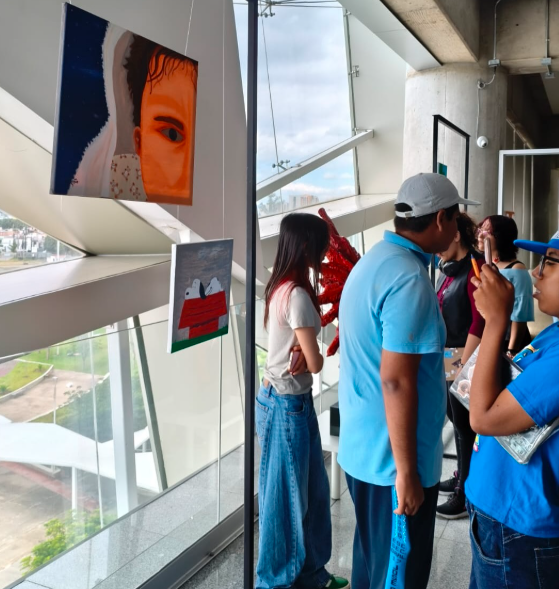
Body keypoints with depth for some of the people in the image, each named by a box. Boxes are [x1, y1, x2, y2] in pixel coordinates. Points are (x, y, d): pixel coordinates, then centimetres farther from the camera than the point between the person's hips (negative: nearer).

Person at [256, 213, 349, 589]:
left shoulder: (284, 287, 6)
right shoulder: (297, 294, -22)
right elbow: (315, 363, -18)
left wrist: (305, 351, -7)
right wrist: (314, 354, 1)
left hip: (293, 399, 9)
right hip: (287, 404, -9)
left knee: (312, 488, 19)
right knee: (287, 495, 7)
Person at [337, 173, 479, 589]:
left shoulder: (373, 261, 7)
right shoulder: (409, 279, -24)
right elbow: (396, 381, -26)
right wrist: (407, 471, -19)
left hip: (362, 446, 9)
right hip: (393, 458, -9)